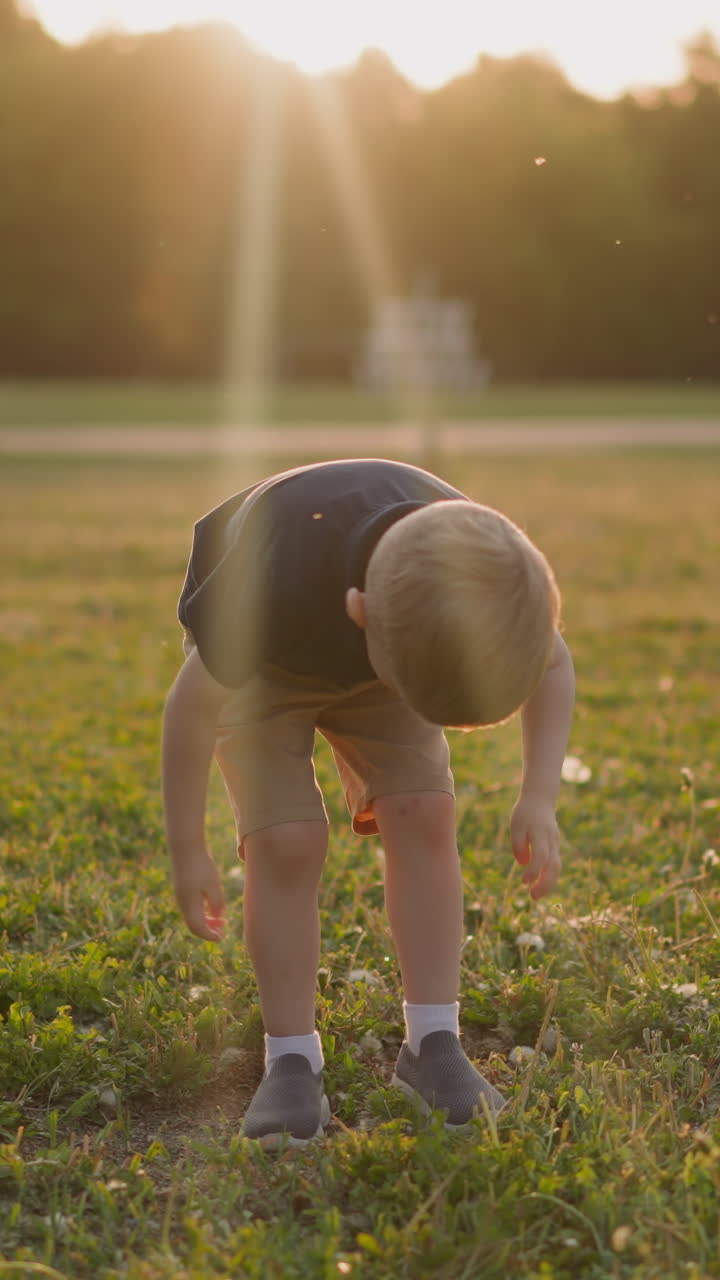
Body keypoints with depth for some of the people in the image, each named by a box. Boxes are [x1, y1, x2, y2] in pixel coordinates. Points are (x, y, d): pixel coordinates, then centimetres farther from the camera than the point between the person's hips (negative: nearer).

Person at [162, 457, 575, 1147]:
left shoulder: (490, 569, -35)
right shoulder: (275, 589, -45)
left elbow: (552, 665, -10)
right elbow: (194, 701, -26)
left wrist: (538, 797, -19)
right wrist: (187, 849, -18)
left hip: (384, 638, 3)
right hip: (258, 660, -3)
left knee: (423, 814, -14)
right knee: (286, 841, -18)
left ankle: (431, 1044, -3)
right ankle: (291, 1062, -4)